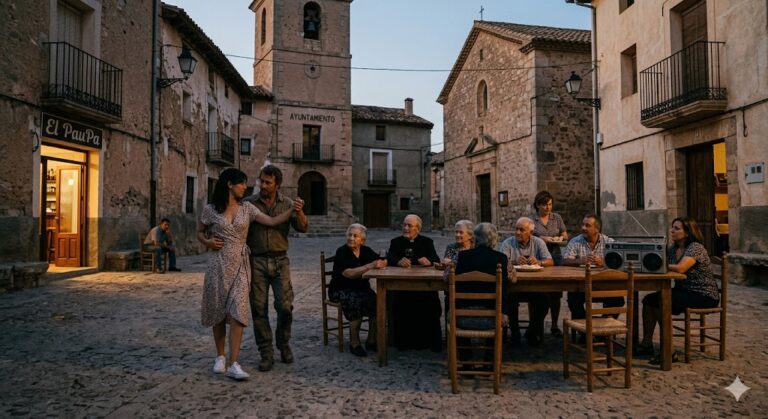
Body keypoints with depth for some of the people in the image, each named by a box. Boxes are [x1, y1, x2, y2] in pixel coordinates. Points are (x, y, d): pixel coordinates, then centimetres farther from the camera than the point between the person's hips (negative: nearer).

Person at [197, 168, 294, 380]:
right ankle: (220, 357, 26)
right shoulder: (211, 209, 1)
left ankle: (233, 364, -10)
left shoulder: (247, 208, 6)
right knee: (218, 310, 7)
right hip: (219, 263, -1)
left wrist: (292, 209, -12)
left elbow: (272, 221, -1)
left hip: (240, 264, 1)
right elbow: (199, 232, 14)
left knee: (237, 312, -10)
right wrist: (208, 242, -7)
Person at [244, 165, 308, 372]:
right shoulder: (249, 203, 1)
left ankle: (283, 344, 22)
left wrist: (299, 212, -24)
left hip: (280, 261, 1)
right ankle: (266, 354, 12)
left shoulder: (287, 204, 4)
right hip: (256, 261, 0)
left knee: (285, 306, -2)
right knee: (259, 308, 1)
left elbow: (302, 228, -5)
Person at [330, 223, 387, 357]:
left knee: (377, 301, -23)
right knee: (355, 302, -33)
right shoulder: (341, 252, -10)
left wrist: (381, 263, -22)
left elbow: (383, 262, 2)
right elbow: (349, 273, -24)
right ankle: (354, 344, -19)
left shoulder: (366, 251, 8)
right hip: (341, 290, -5)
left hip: (362, 288, 5)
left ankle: (371, 341, -8)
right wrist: (370, 266, -32)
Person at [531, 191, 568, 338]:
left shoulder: (557, 218, 8)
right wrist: (542, 238, -15)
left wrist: (559, 238, -6)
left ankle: (554, 325, 17)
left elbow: (565, 235, 15)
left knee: (555, 293, 5)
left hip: (555, 256, 3)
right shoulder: (532, 220, -1)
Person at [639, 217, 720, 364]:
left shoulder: (695, 247, -18)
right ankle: (647, 343, 0)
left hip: (704, 296, -8)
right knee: (649, 300, -6)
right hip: (684, 290, 8)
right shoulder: (673, 248, 9)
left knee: (661, 303, -24)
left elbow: (680, 268, -32)